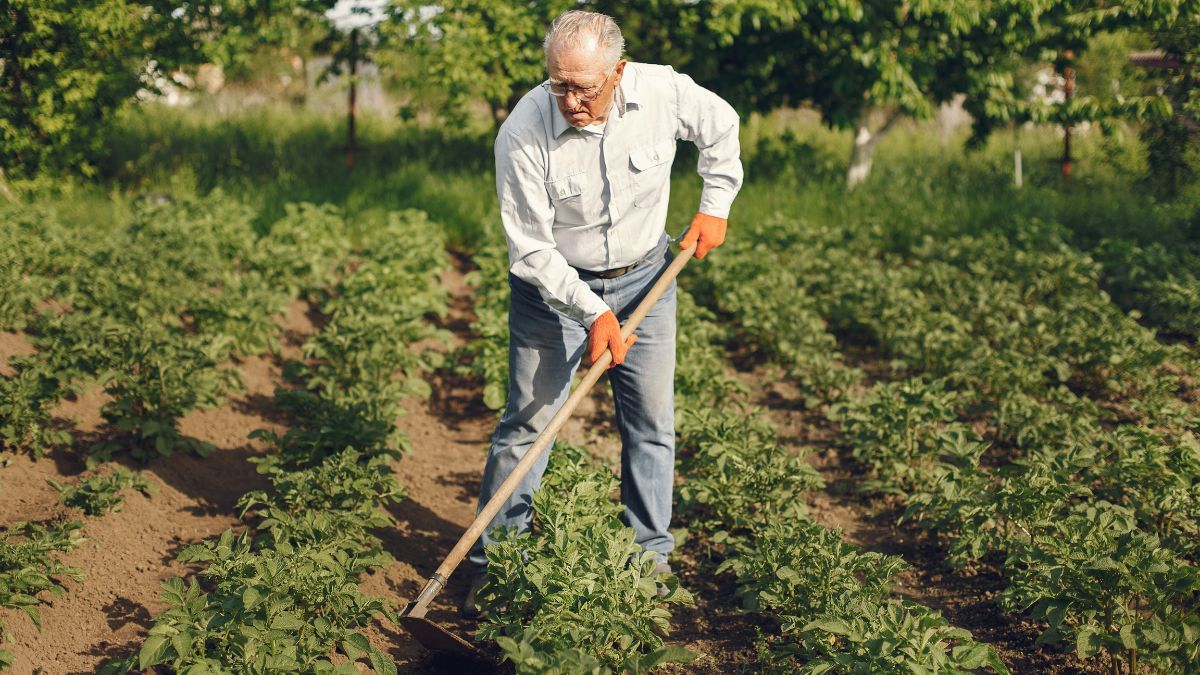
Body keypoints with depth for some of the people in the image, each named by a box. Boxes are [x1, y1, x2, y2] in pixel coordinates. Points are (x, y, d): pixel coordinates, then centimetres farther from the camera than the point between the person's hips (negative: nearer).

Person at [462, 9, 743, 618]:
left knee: (651, 422, 7)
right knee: (527, 422, -1)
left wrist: (715, 206, 2)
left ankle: (651, 559, 19)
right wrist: (591, 312, -25)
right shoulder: (523, 134, -27)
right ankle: (491, 562, 9)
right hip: (555, 284, -3)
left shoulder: (663, 93, -20)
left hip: (645, 277, 3)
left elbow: (721, 127, 4)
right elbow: (530, 248, -20)